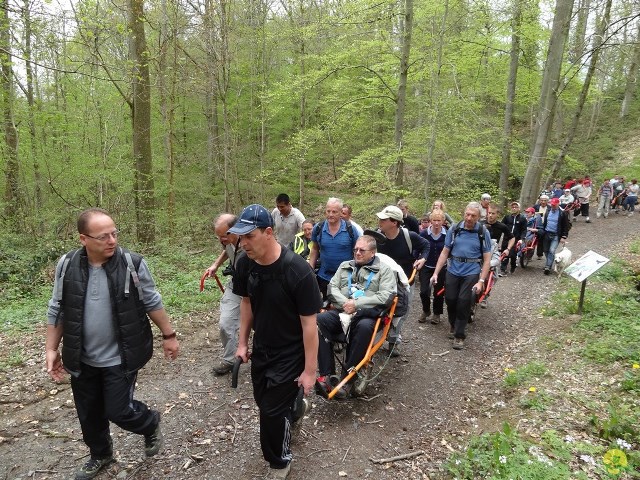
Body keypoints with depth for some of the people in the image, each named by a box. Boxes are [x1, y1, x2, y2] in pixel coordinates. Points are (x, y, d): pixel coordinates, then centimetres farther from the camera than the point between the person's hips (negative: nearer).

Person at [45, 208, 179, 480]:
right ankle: (100, 455, 45)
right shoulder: (67, 266, -8)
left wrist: (168, 335, -1)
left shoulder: (132, 264, -16)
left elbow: (152, 304, -6)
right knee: (88, 414, 18)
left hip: (121, 357, -4)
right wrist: (51, 349, 4)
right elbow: (57, 311, 4)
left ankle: (150, 424, 32)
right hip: (83, 360, 4)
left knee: (118, 411, -1)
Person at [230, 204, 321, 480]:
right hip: (261, 349, 6)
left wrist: (310, 369, -17)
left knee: (272, 411, 2)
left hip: (289, 354, -6)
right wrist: (242, 342, 9)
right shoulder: (245, 264, -12)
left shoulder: (297, 271, -30)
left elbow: (309, 324, -23)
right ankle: (294, 406, 57)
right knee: (263, 401, 22)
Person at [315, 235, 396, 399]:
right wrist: (344, 303, -8)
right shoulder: (345, 266, 23)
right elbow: (332, 287, 13)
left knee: (364, 327, -39)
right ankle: (326, 374, -25)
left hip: (366, 315, -3)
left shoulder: (384, 270, 9)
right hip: (341, 312, 4)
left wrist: (356, 303, -10)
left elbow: (386, 296, -5)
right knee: (318, 320, -26)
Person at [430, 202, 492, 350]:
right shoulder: (454, 230, 0)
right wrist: (436, 273, -2)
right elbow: (445, 252, 3)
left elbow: (487, 259, -4)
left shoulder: (483, 233, -4)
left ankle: (459, 335, 10)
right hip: (453, 271, 2)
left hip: (471, 273, -2)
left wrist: (481, 281, -12)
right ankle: (453, 324, 35)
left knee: (464, 302, -7)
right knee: (450, 299, 4)